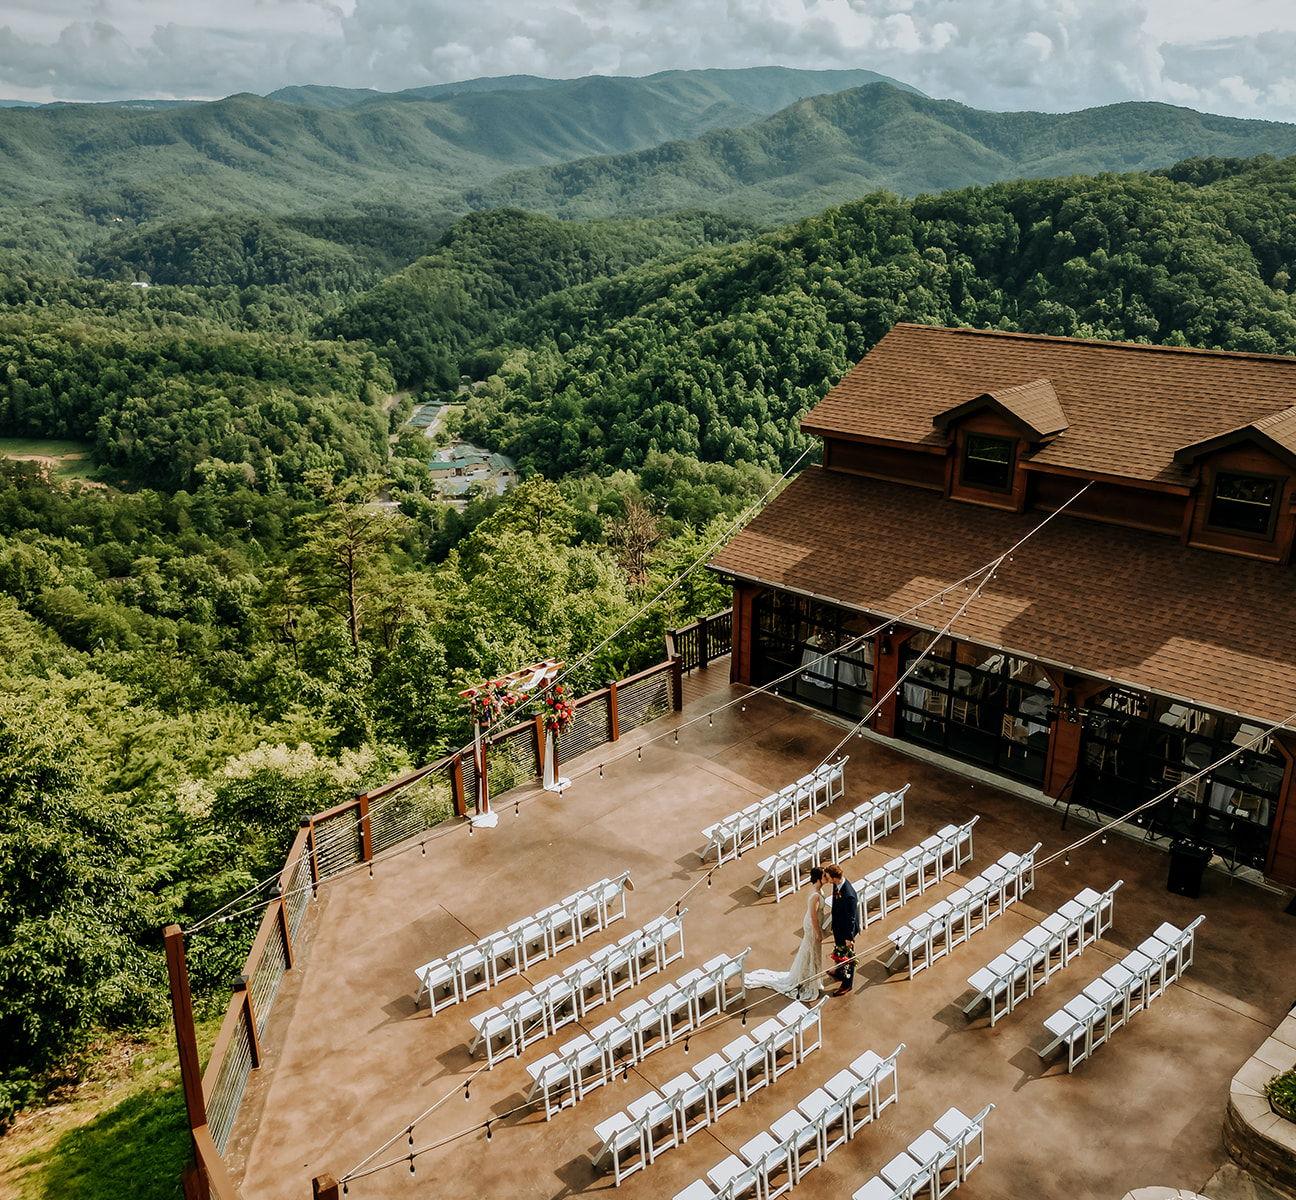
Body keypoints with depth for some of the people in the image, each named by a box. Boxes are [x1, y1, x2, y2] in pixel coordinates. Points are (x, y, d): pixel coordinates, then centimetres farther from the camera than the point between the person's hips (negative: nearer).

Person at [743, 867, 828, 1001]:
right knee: (812, 953, 12)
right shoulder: (815, 896, -36)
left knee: (809, 952, 27)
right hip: (813, 927, -9)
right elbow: (814, 917, -27)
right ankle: (808, 983, 33)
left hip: (809, 923, 9)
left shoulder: (812, 887, -9)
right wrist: (818, 933, -16)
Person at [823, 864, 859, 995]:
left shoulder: (849, 895, -39)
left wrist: (849, 938, -16)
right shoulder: (837, 884, -13)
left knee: (847, 957, 15)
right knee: (838, 953, 30)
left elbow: (851, 919, -27)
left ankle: (847, 983, 36)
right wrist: (834, 927, 19)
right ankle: (840, 973, 55)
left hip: (846, 930, -8)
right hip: (837, 926, 8)